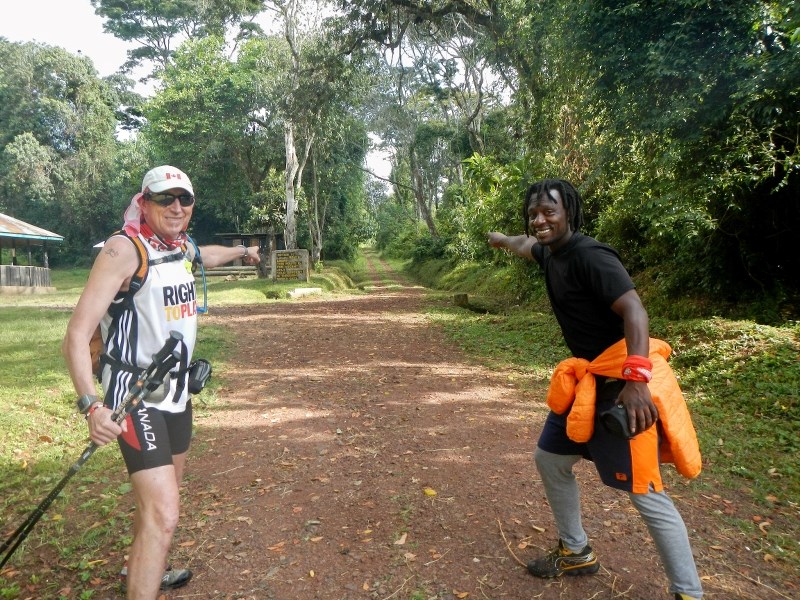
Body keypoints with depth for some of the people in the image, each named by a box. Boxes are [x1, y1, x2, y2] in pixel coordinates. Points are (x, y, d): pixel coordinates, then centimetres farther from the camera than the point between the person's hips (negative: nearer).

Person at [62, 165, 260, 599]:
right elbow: (76, 337, -24)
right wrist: (91, 405, -37)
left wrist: (242, 251, 50)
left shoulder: (182, 246, 4)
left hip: (177, 392, 8)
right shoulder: (123, 249, -19)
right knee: (163, 515, -18)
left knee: (160, 495, 25)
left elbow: (208, 255, 32)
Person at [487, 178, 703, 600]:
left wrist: (636, 379, -38)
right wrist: (500, 239, 54)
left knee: (645, 492, -7)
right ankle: (577, 553, 36)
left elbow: (634, 311, -28)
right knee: (550, 459, 18)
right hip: (586, 378, 10)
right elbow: (527, 246, 34)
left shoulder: (590, 256, -18)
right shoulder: (552, 253, 9)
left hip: (621, 381, -10)